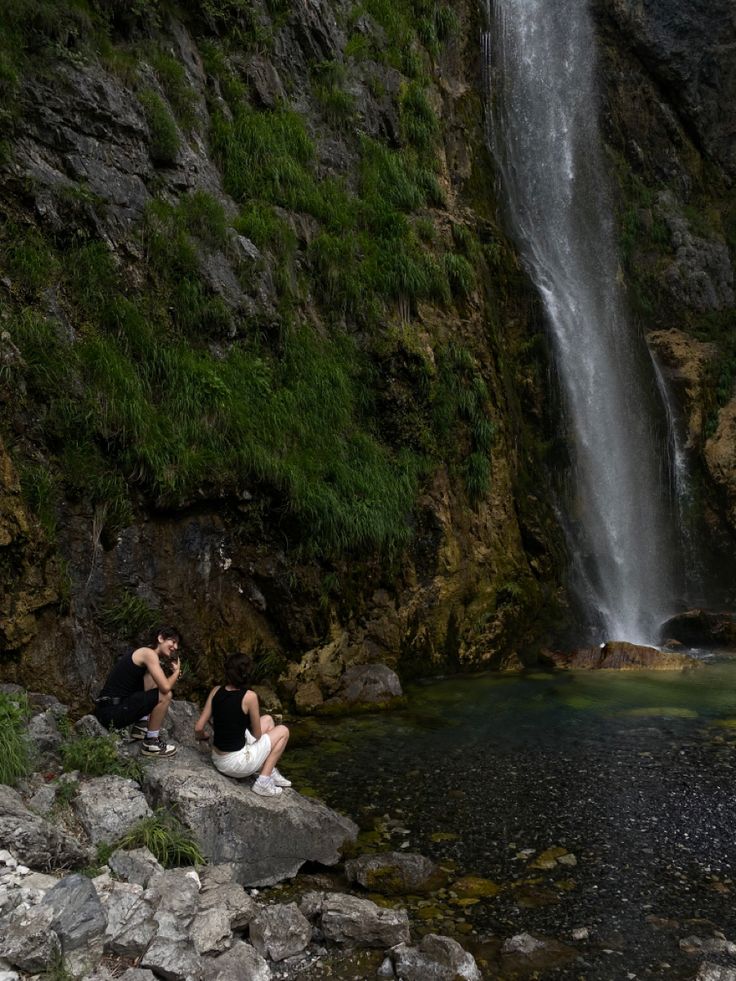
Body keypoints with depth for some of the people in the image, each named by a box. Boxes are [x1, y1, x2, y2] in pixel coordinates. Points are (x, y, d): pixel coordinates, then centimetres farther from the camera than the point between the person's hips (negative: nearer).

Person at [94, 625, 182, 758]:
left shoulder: (146, 655, 17)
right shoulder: (149, 653, -11)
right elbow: (166, 688, -19)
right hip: (111, 711, -10)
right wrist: (177, 671, 0)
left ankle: (141, 726, 16)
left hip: (108, 709, 10)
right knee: (165, 695, -13)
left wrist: (173, 673, 5)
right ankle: (151, 744, 0)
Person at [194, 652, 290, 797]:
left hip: (217, 759, 6)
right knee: (283, 731, 14)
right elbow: (257, 735, -7)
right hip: (236, 764, -6)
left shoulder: (216, 691, -4)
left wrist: (202, 736, 21)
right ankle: (263, 782, 8)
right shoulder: (249, 696, -19)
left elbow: (198, 728, -2)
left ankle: (272, 773, 28)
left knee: (268, 720, 23)